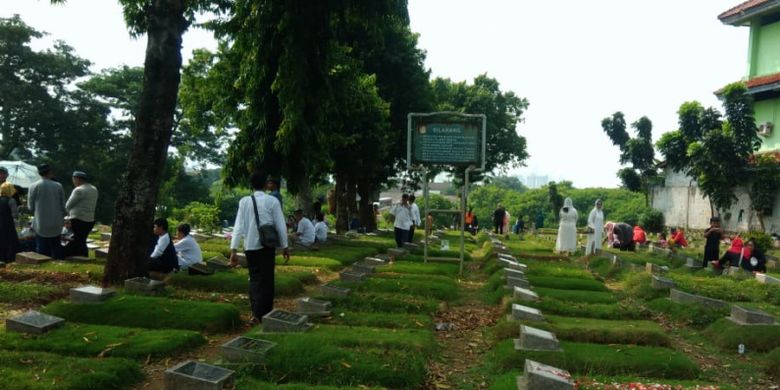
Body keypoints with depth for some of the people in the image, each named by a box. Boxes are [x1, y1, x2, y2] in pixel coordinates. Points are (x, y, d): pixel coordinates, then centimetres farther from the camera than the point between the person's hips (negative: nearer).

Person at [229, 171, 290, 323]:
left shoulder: (244, 201, -1)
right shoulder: (272, 201, -6)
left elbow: (238, 226, -5)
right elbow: (280, 225, -5)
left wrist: (233, 249, -6)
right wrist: (285, 246, 4)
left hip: (250, 246, 2)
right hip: (267, 246, -2)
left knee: (254, 278, 18)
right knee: (266, 279, 8)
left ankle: (256, 312, 18)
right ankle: (262, 313, 4)